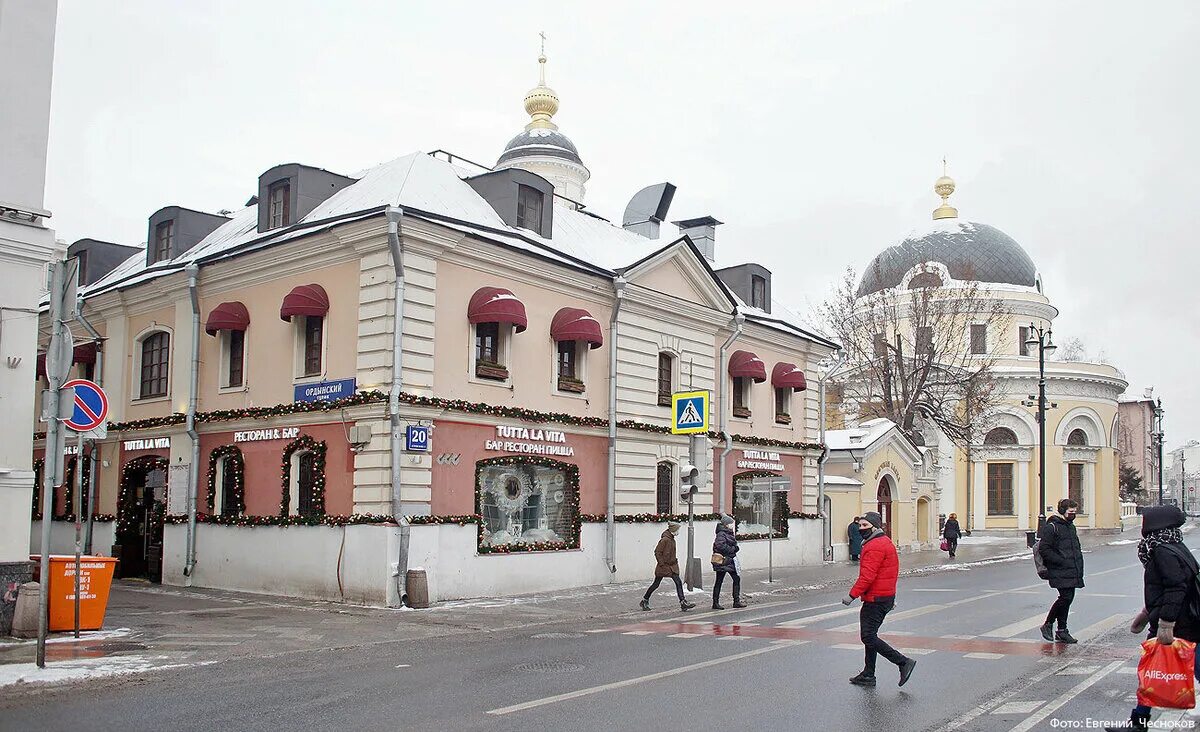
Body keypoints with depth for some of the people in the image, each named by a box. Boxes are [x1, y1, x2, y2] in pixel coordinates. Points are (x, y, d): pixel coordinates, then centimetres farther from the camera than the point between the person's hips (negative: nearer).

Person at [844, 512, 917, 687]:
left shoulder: (875, 546, -18)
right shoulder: (886, 542, 16)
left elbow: (867, 576, -24)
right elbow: (890, 572, 24)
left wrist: (852, 595, -20)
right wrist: (891, 598, 29)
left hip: (876, 600, -11)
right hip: (886, 597, 11)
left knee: (868, 637, -9)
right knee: (870, 635, 15)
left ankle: (903, 662, -8)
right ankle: (868, 676, 19)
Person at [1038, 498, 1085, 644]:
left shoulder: (1071, 526, 19)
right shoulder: (1051, 527, -9)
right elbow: (1044, 549, -14)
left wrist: (1079, 565, 15)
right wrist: (1061, 561, -19)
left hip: (1073, 572, 9)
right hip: (1060, 572, -8)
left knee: (1068, 598, 8)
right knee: (1066, 597, -14)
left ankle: (1061, 631, 15)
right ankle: (1048, 624, 2)